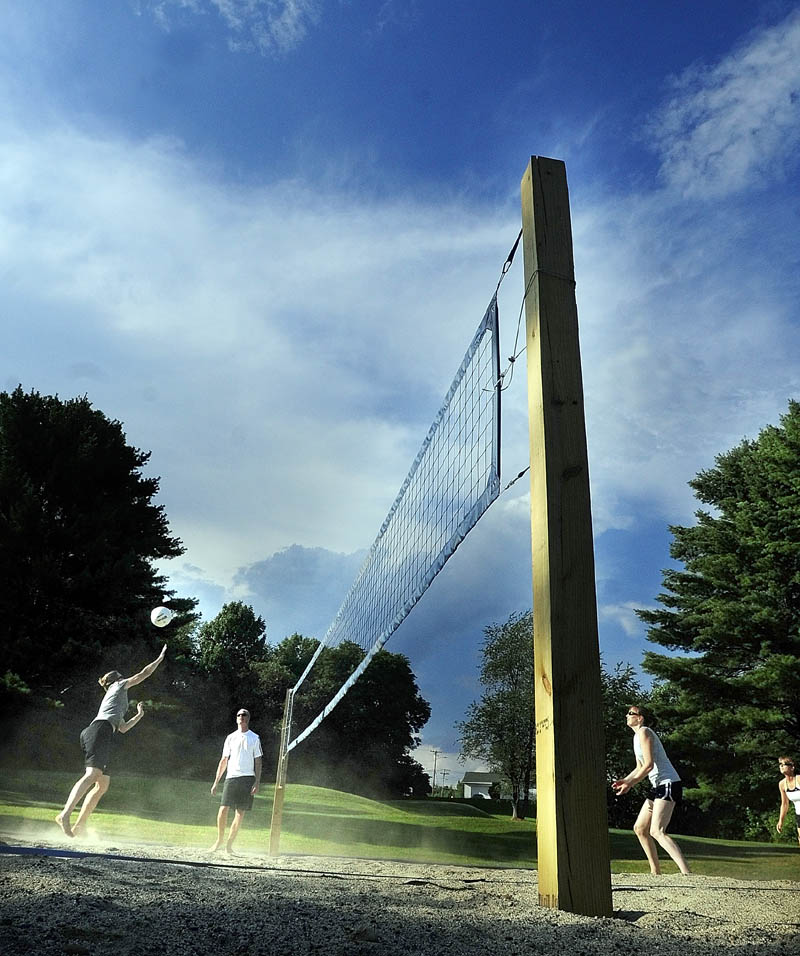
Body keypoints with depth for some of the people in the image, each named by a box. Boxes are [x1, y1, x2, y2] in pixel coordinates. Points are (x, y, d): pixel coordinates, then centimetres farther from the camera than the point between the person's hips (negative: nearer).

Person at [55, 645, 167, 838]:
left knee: (103, 784, 5)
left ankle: (80, 824, 1)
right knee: (92, 775, -26)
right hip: (101, 729, -10)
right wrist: (160, 658, 27)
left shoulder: (112, 699, 38)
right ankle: (64, 814, -40)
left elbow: (123, 728, 42)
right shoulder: (119, 686, 17)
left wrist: (139, 715, 50)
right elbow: (144, 673, 16)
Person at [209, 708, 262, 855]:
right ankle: (220, 839, 16)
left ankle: (229, 844, 11)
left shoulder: (255, 738, 6)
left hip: (248, 778, -1)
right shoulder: (230, 737, 11)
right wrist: (216, 781, 8)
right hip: (231, 777, 1)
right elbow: (223, 761, 14)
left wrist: (257, 782, -5)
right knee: (223, 809, -6)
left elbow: (258, 762, 5)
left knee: (240, 814, -1)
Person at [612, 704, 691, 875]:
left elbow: (649, 765, -18)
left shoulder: (644, 732, -10)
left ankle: (686, 873, -27)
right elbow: (639, 768, 23)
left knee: (657, 831, -21)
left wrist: (630, 784, -14)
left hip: (668, 784, -10)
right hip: (658, 786, 10)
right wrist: (625, 780, 7)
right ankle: (656, 872, 18)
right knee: (639, 828, 12)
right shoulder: (637, 737, 19)